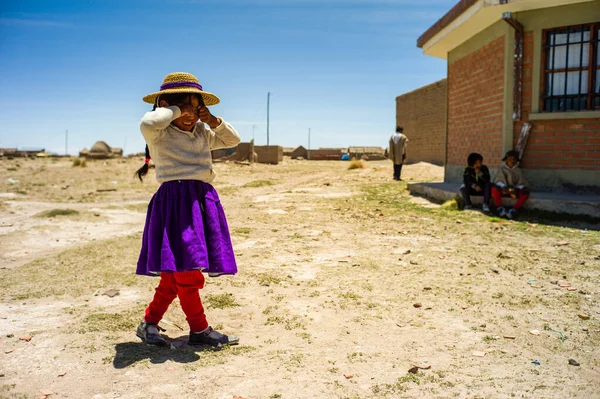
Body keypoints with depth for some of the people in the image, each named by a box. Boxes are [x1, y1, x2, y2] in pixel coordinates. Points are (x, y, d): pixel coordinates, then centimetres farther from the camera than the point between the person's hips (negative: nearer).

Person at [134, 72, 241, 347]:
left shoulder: (203, 134, 19)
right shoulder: (160, 134, -3)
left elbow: (232, 140, 25)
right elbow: (147, 123, -25)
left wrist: (214, 122, 9)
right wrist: (173, 111, -10)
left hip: (203, 201, 7)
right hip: (175, 202, -7)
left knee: (176, 273, 10)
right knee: (186, 270, -6)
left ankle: (149, 322, 23)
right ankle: (199, 329, 7)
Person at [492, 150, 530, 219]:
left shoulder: (518, 170, 12)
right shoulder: (502, 168, 9)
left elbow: (522, 183, 1)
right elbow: (499, 180, -5)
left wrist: (516, 189, -20)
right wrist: (504, 187, -26)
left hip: (515, 191, 1)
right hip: (504, 190, -1)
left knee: (525, 192, -30)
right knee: (494, 189, -34)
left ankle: (514, 210, -38)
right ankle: (500, 208, -36)